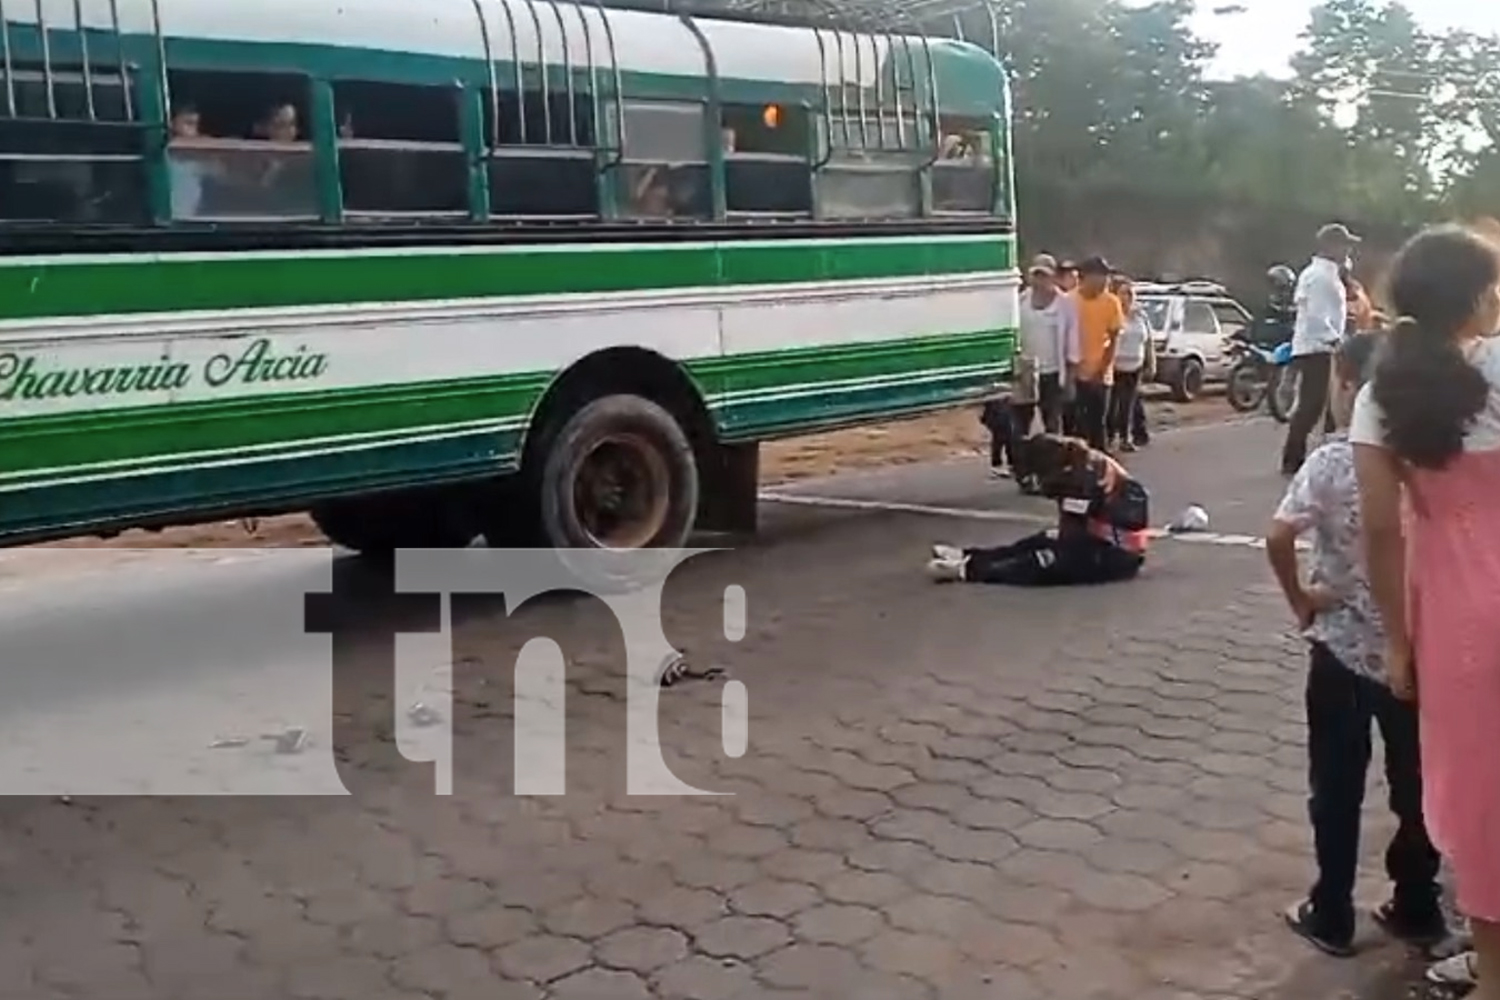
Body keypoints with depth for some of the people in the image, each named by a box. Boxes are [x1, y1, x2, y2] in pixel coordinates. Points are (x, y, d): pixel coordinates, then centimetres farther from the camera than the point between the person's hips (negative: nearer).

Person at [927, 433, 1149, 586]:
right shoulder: (1090, 463, 10)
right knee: (1042, 541, 12)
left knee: (1052, 561, -16)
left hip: (1117, 555, -10)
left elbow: (1072, 531, -16)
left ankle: (968, 569, -17)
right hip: (1108, 539, 10)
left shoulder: (1086, 475, -21)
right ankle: (971, 556, 11)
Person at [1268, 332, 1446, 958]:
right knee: (1416, 782, 16)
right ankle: (1418, 911, 28)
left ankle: (1331, 916, 18)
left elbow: (1278, 539, -25)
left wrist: (1299, 600, -10)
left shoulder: (1331, 462, -14)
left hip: (1344, 646, -3)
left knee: (1337, 788, 9)